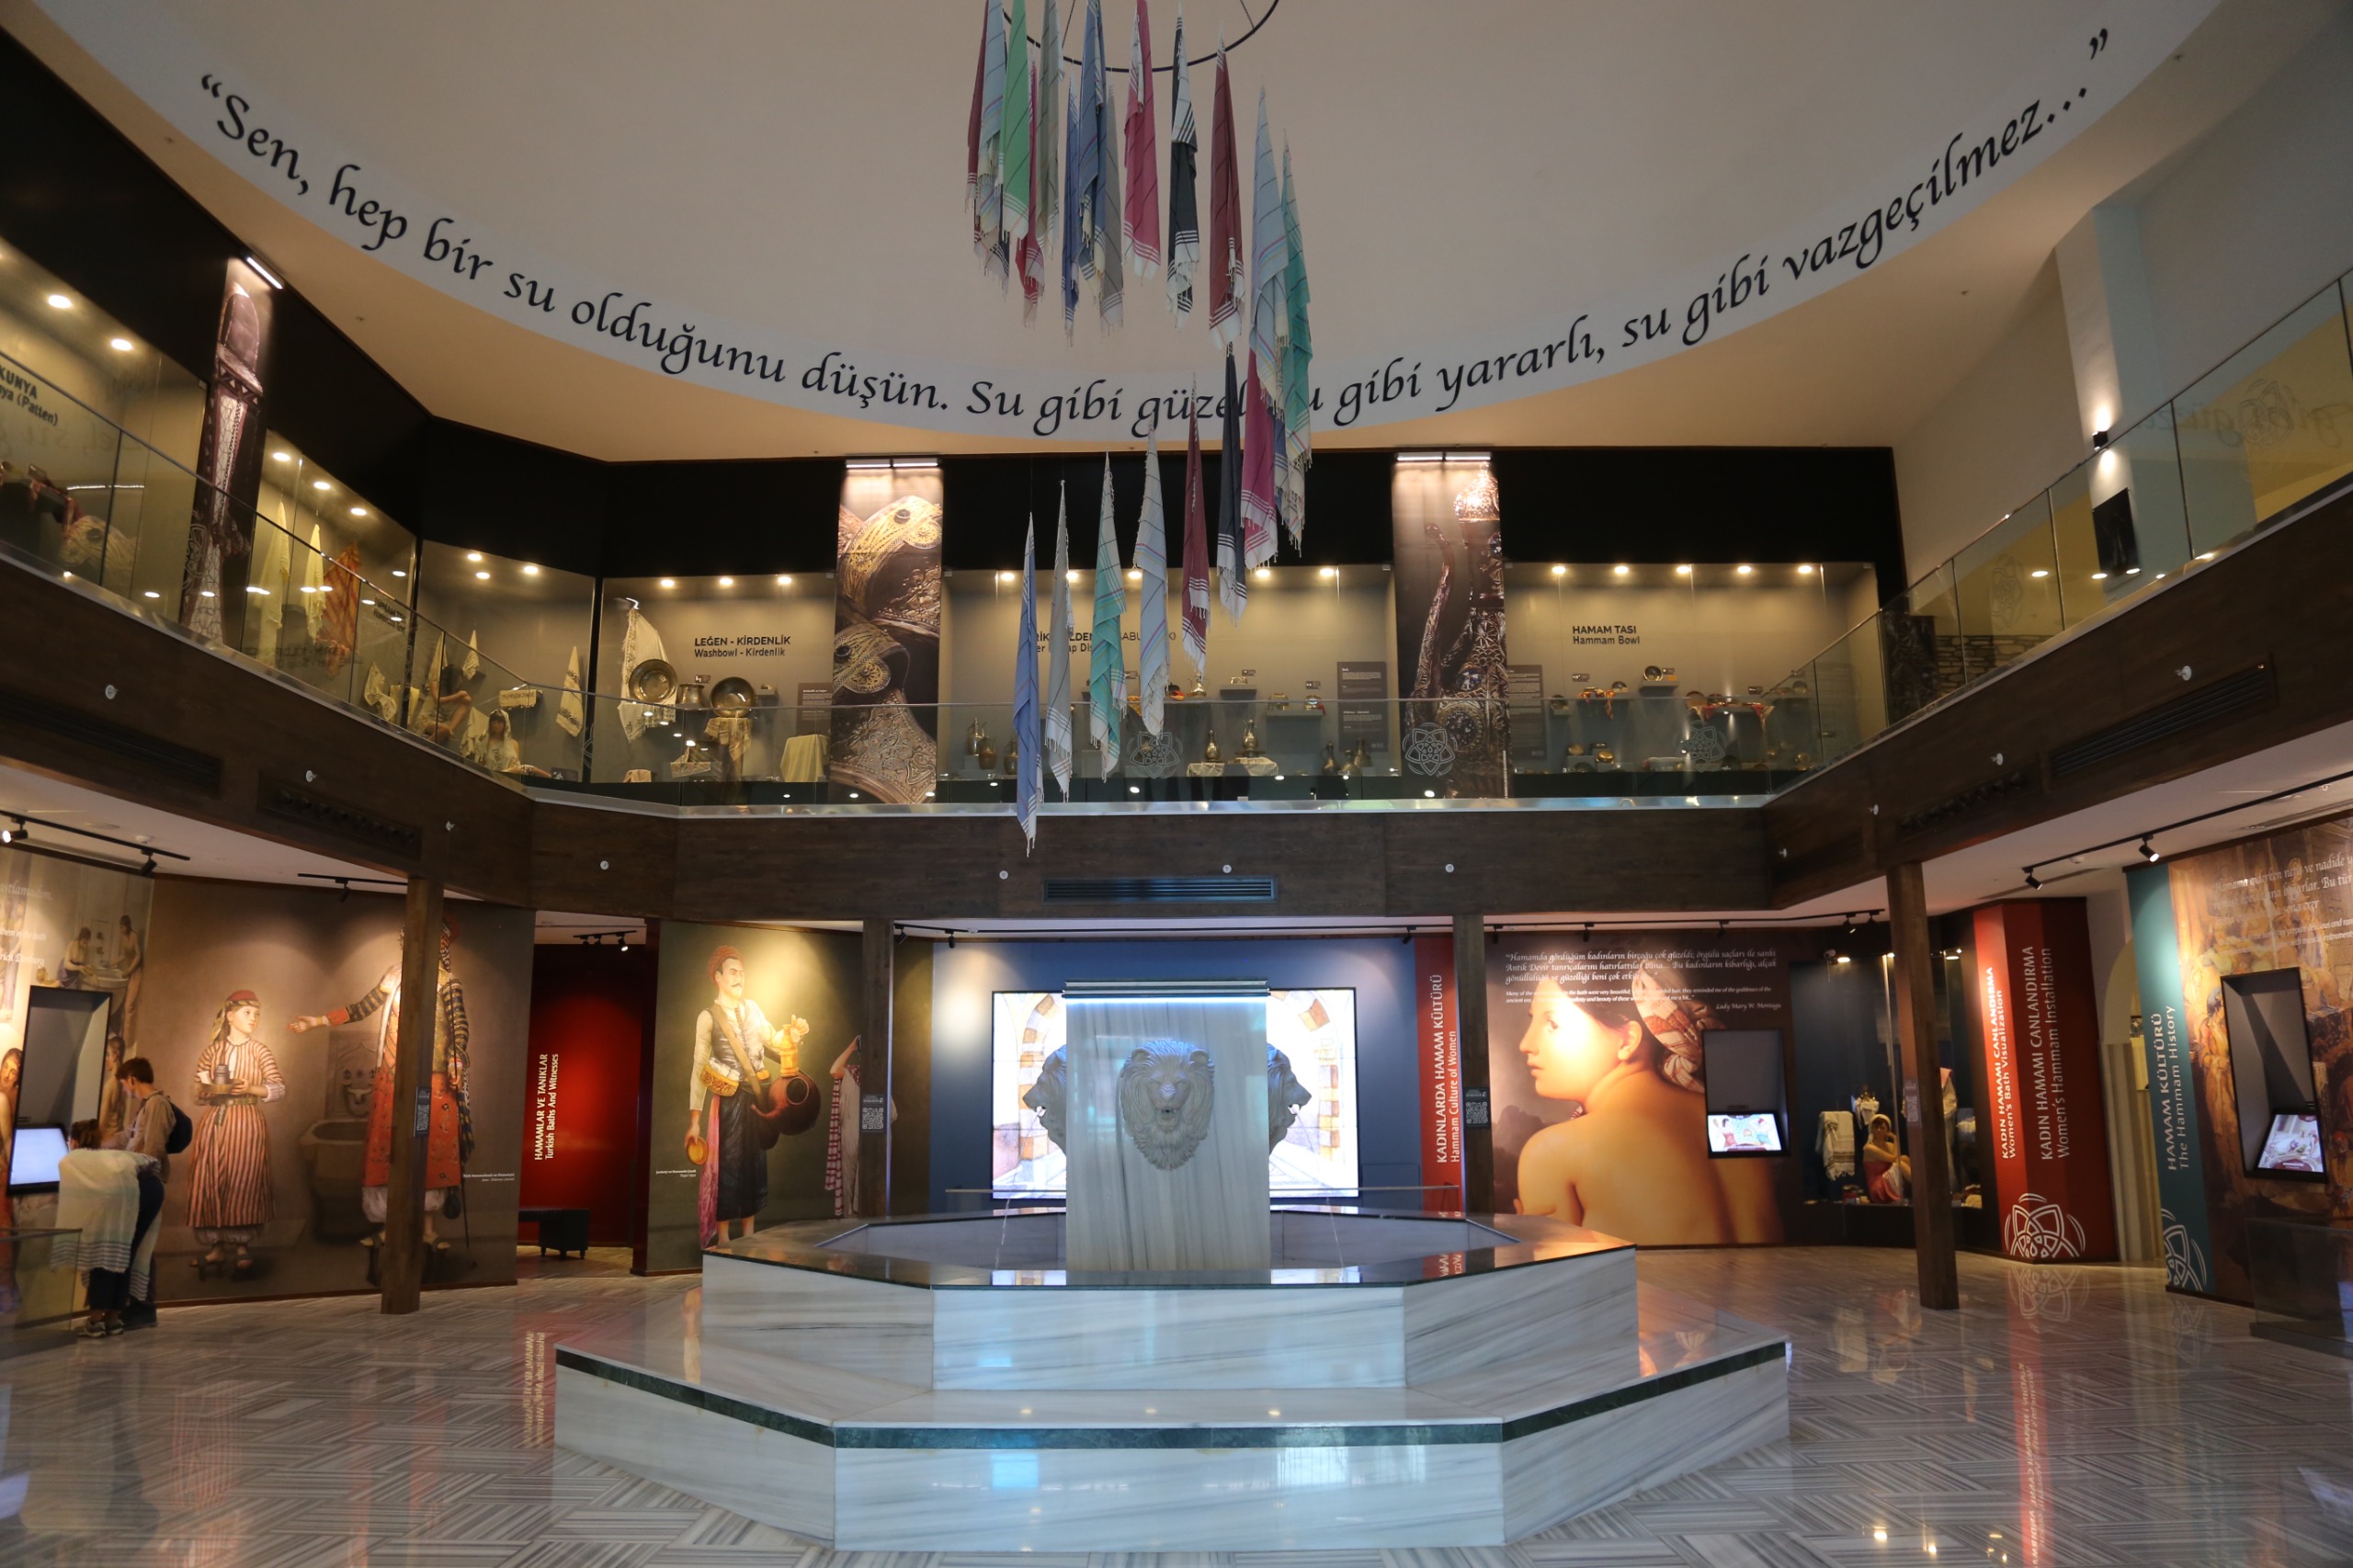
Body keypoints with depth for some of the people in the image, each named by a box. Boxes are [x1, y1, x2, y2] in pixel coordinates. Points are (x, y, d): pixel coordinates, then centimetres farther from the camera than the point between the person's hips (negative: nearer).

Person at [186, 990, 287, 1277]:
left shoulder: (259, 1051, 3)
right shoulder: (212, 1049, 9)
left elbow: (280, 1089, -3)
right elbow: (197, 1089, 10)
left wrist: (251, 1089, -18)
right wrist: (210, 1089, -11)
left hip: (246, 1123, -3)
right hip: (213, 1122, 3)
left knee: (242, 1184, -6)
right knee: (208, 1184, 0)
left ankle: (244, 1249, 0)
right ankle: (217, 1245, 8)